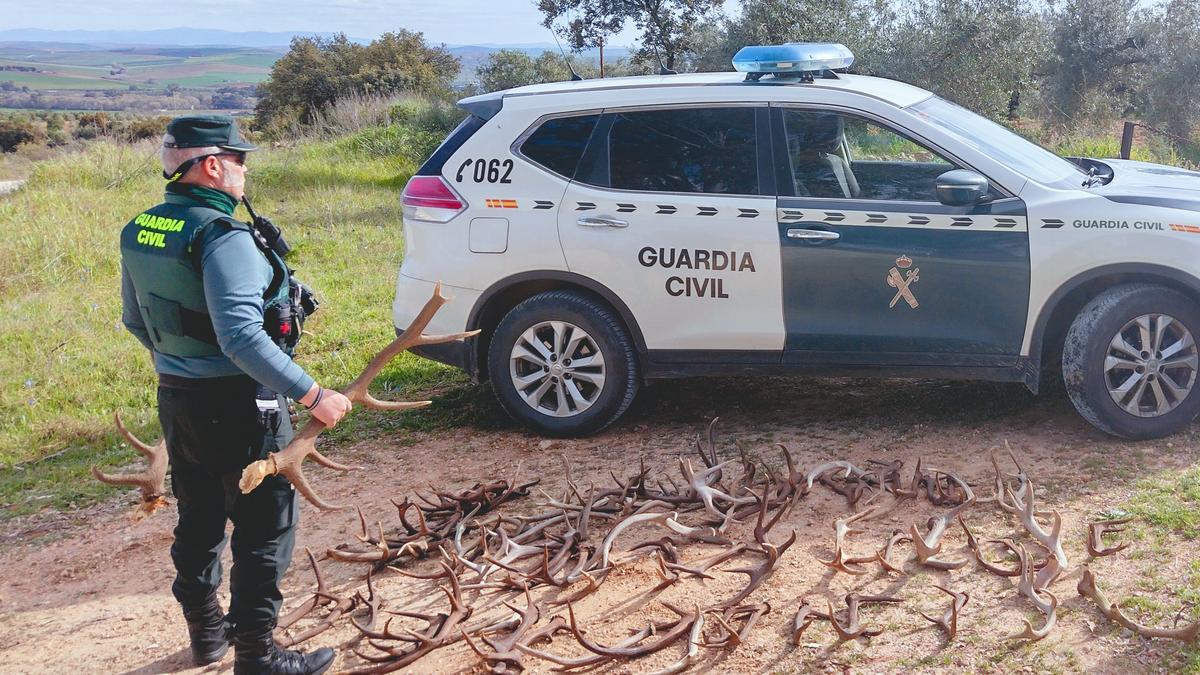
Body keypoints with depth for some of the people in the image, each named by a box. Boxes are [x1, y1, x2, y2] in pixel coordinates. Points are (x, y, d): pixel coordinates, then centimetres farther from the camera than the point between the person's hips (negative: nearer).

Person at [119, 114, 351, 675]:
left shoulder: (140, 231, 5)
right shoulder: (222, 236, -22)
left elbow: (135, 319, 17)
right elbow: (241, 336, -31)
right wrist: (312, 395, -29)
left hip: (175, 399, 9)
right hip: (236, 407, -9)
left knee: (198, 522, 21)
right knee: (265, 530, 4)